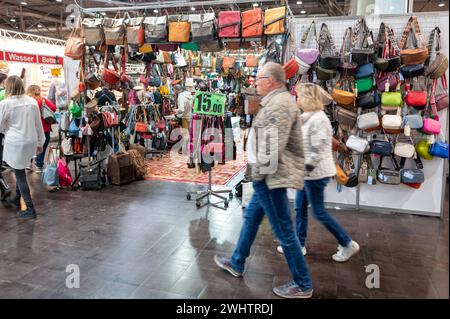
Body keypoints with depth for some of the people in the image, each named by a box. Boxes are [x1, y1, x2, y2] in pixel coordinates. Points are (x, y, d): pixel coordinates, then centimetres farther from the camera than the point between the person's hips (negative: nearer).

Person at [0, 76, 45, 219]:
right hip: (31, 141, 5)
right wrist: (40, 143, 18)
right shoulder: (32, 102, 3)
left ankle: (30, 209, 7)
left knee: (20, 174, 4)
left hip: (15, 143, -5)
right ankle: (17, 200, 36)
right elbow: (38, 124, 9)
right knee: (20, 171, 22)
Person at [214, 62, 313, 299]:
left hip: (272, 178, -11)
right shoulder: (275, 102, 14)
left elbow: (273, 148, -27)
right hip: (269, 177, 11)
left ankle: (302, 285, 16)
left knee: (283, 231, 0)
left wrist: (257, 173, -17)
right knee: (251, 217, 20)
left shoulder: (279, 104, -20)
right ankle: (236, 263, 38)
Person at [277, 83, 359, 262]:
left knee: (319, 212, 1)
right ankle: (299, 244, 25)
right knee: (300, 208, 13)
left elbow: (318, 151, -24)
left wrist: (306, 169, -20)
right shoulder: (310, 118, 11)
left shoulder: (318, 120, -20)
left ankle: (348, 244, 15)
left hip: (316, 173, -10)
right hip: (309, 173, 10)